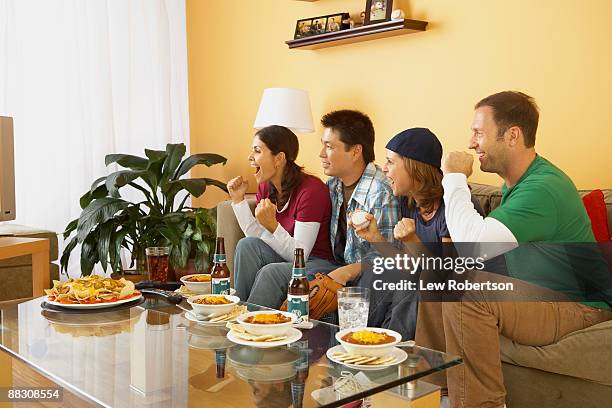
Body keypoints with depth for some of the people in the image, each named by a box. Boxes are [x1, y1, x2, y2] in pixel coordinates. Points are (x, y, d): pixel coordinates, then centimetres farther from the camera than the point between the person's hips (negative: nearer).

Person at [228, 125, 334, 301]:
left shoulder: (311, 190, -21)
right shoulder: (265, 187, 3)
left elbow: (299, 255, -22)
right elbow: (257, 239, 1)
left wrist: (272, 226, -36)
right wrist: (238, 199, -3)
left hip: (318, 262, -7)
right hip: (287, 257, 7)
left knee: (270, 272, -30)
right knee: (247, 245, -16)